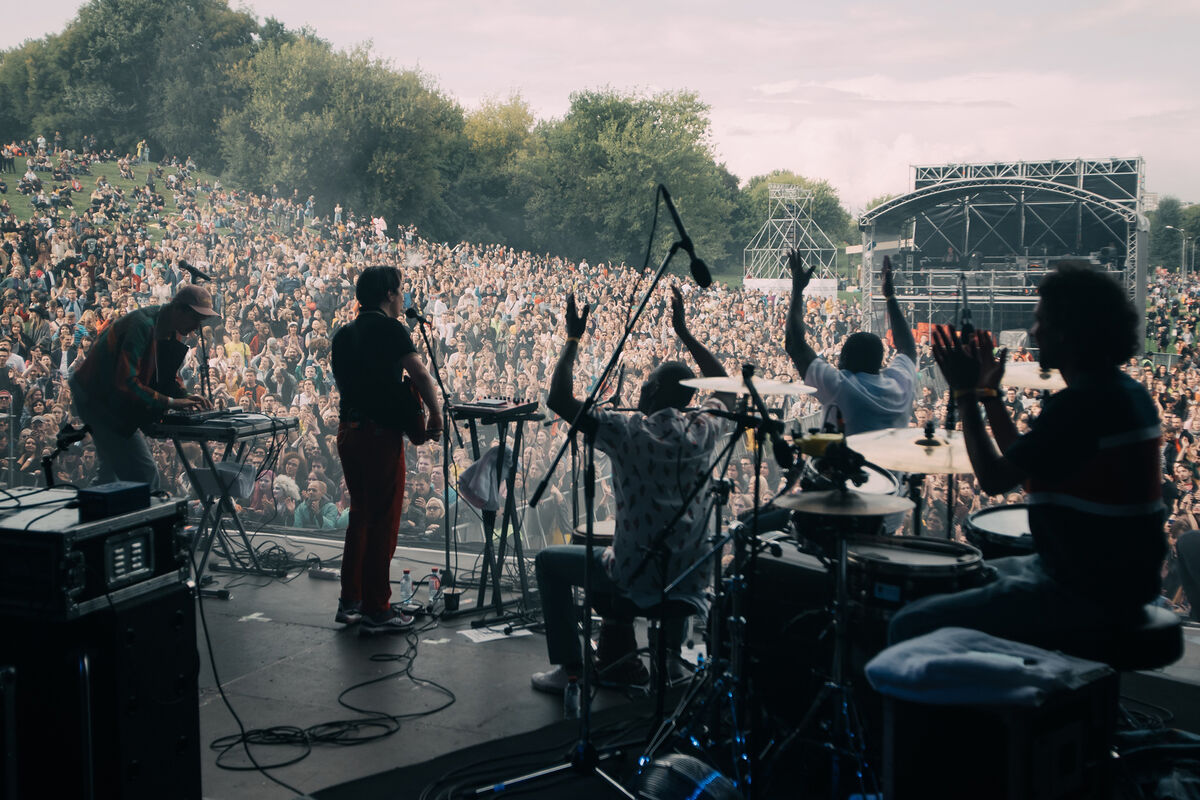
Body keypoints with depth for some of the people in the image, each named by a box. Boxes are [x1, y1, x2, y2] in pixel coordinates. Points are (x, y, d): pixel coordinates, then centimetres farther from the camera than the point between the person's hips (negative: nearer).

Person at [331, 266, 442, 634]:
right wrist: (435, 416, -8)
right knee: (383, 521, -2)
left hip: (348, 430, 8)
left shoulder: (343, 334, 13)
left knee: (360, 515, 17)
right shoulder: (389, 329, -9)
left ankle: (349, 601, 21)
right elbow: (420, 375, -17)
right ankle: (376, 610, 2)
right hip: (381, 433, -8)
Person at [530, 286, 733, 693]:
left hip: (640, 578, -5)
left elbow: (559, 399, -12)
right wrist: (684, 332, 21)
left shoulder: (629, 431, -16)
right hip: (690, 579, 5)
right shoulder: (703, 431, -2)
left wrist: (573, 339, -3)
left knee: (549, 561, 17)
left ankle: (569, 667, 17)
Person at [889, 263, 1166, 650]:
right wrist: (989, 393, 19)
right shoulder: (1127, 392, 10)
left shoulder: (1080, 404, -22)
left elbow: (994, 478, -18)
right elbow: (1021, 463, 17)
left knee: (910, 626, -12)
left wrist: (965, 394, -8)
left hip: (1084, 595, -11)